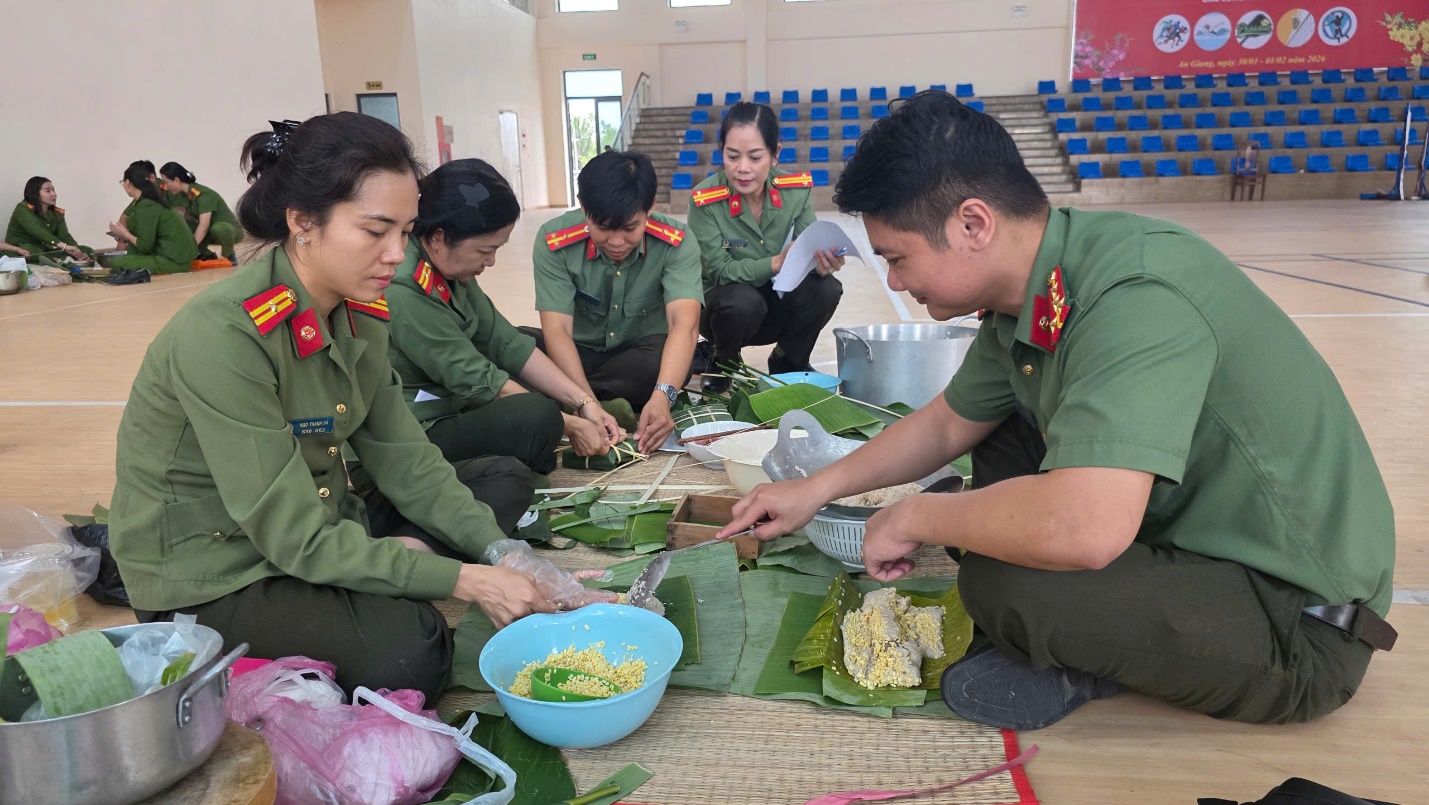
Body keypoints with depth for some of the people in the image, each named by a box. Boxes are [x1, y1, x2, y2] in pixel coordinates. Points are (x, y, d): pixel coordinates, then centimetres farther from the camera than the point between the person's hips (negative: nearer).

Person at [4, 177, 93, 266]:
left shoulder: (57, 213, 7)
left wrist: (76, 251, -30)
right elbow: (37, 231, -31)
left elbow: (64, 236, -7)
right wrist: (64, 246, -44)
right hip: (20, 253, -6)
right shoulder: (23, 209, -13)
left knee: (87, 251, -9)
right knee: (28, 249, -41)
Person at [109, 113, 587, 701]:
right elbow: (293, 535, -28)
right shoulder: (221, 334, -28)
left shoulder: (361, 315, -4)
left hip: (322, 528, 8)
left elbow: (405, 461, -1)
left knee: (504, 480, 6)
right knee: (407, 646, -31)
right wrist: (465, 582, -28)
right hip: (212, 581, -8)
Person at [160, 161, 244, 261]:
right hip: (210, 232, 8)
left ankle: (229, 256, -13)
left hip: (230, 228, -8)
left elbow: (204, 226, -32)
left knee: (218, 228, -41)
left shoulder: (203, 194, -26)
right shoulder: (182, 194, -1)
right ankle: (207, 256, 3)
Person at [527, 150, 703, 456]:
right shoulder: (554, 242, -20)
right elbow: (556, 329, -25)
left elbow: (685, 323, -32)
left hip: (641, 353, 0)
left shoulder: (675, 243, -20)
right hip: (579, 354, 0)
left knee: (662, 362, -37)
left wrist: (662, 397, -51)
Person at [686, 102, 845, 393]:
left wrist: (822, 261, -38)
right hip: (726, 302, -3)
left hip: (776, 304, 3)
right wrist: (776, 263, -36)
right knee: (743, 301, -37)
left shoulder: (797, 189, -13)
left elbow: (807, 249, -13)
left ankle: (788, 362, 4)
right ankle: (723, 365, -1)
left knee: (826, 288, -25)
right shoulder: (705, 201, -21)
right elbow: (720, 270, -21)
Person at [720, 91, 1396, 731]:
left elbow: (1083, 530, -42)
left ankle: (1083, 666, 3)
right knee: (1001, 433, 10)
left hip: (1299, 624, -9)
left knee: (1003, 584, -29)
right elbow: (948, 424, 15)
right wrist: (816, 489, 15)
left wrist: (911, 518, -25)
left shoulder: (1137, 299, -31)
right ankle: (1063, 649, 4)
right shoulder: (1029, 300, -2)